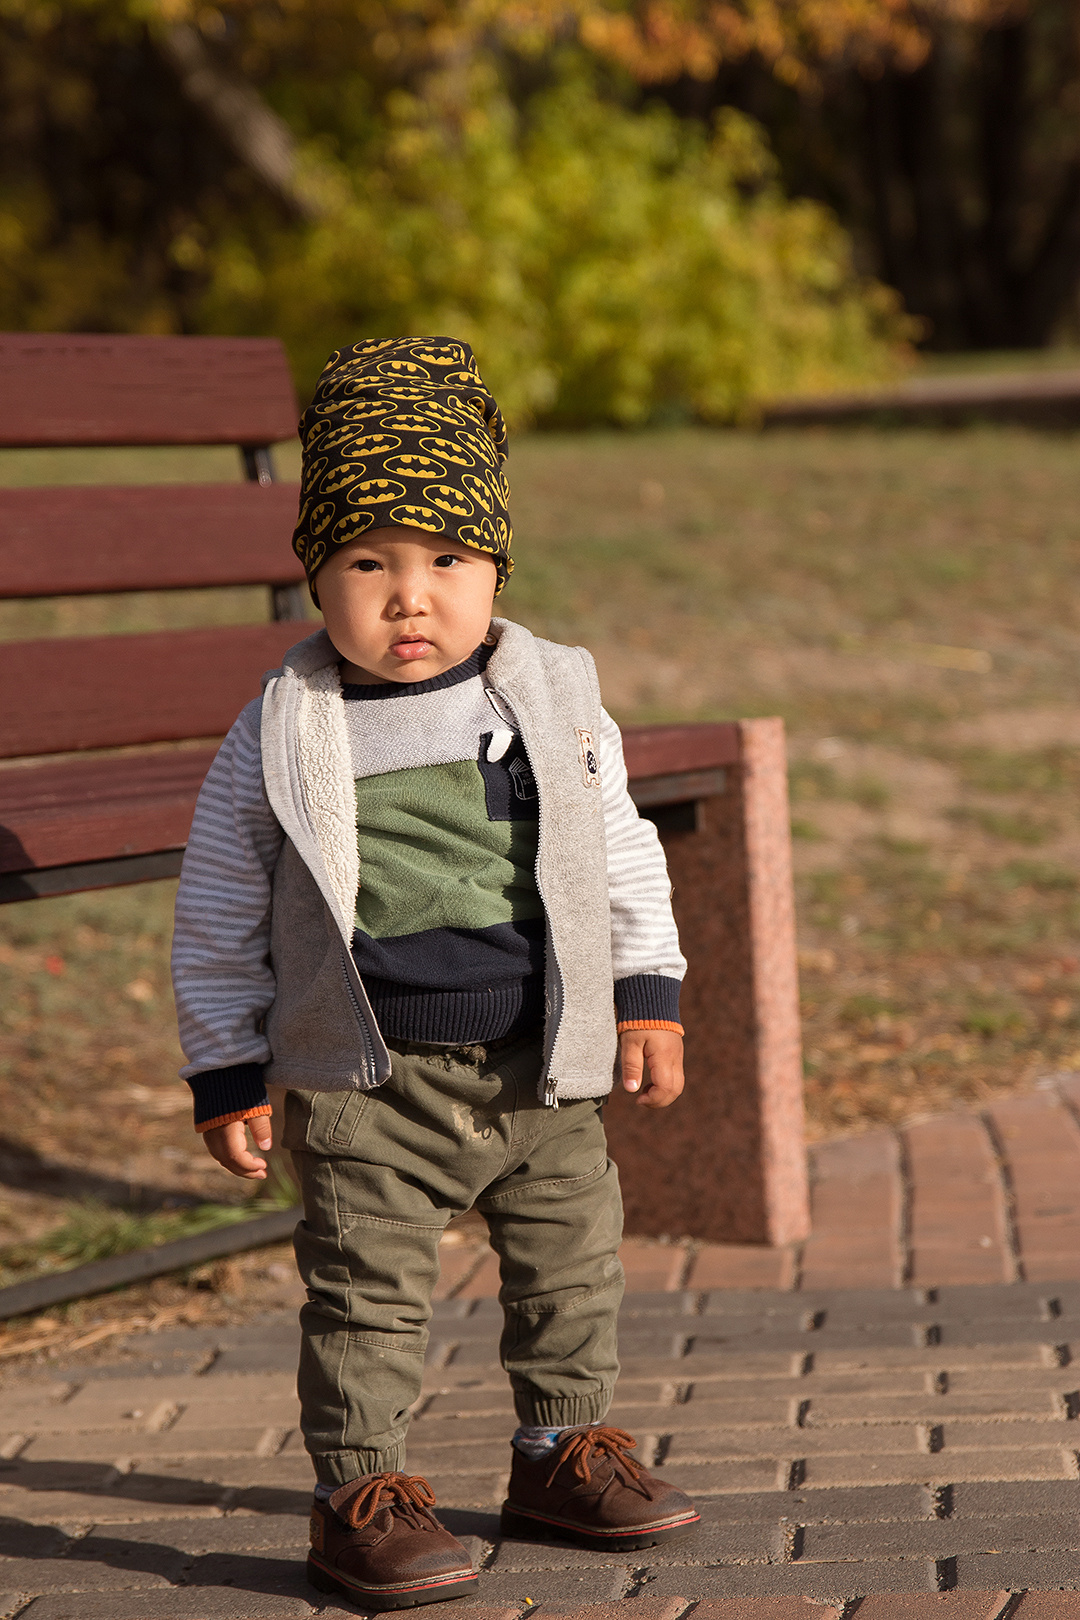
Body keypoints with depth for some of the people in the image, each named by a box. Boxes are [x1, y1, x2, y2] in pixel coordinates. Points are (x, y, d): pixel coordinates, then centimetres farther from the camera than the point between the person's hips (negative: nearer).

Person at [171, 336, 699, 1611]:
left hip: (538, 1067, 3)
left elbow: (622, 857, 10)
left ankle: (562, 1451, 31)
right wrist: (224, 1071, 1)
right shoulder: (280, 735, -6)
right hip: (365, 1081, -3)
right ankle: (359, 1493, 9)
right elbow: (217, 915, 0)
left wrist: (648, 1000, 7)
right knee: (366, 1287, -3)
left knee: (571, 1263, 13)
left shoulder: (557, 702, 0)